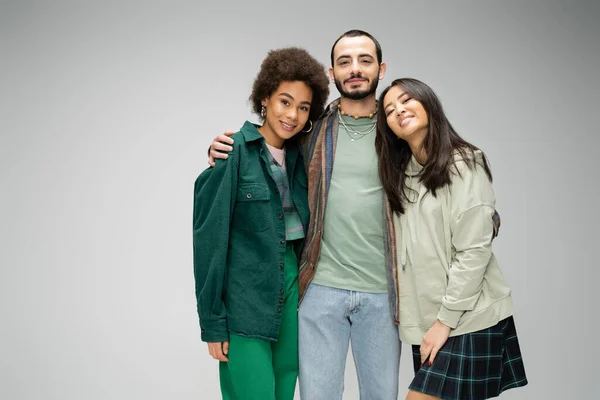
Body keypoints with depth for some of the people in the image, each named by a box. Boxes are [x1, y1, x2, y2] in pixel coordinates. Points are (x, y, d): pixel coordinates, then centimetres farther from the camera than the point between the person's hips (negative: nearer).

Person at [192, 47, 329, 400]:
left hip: (293, 290, 6)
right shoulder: (234, 151, -10)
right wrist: (213, 322, -11)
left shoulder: (301, 154, 8)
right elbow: (209, 236, -11)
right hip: (245, 300, -6)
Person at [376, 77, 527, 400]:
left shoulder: (463, 163, -8)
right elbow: (407, 252, 11)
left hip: (468, 318, -6)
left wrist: (446, 320, -14)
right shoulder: (400, 173, 13)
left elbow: (474, 251, -14)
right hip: (425, 320, 6)